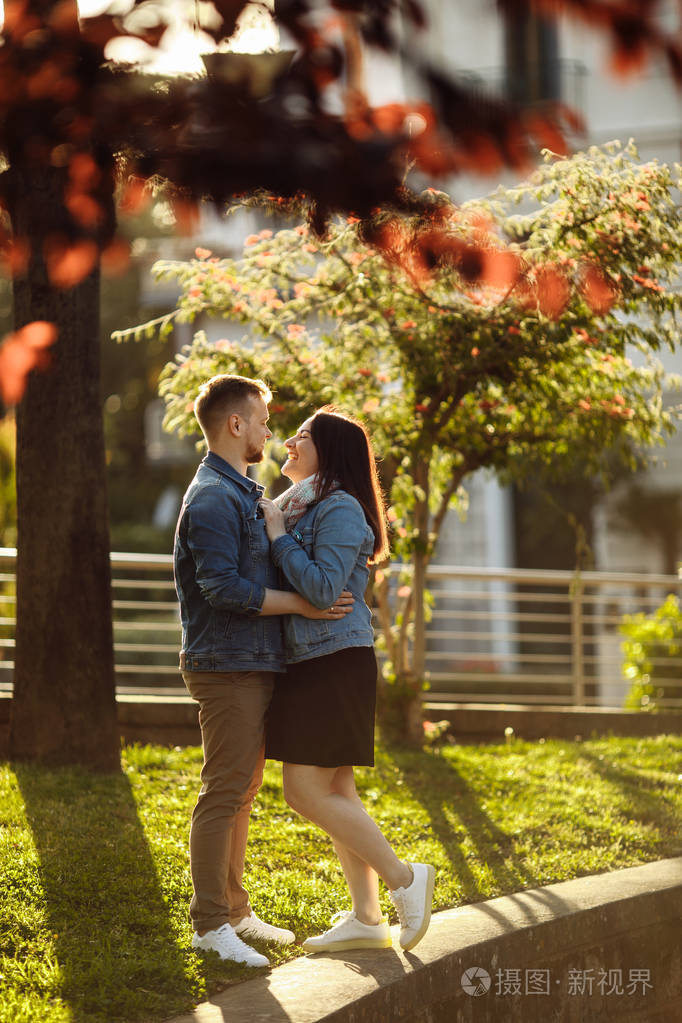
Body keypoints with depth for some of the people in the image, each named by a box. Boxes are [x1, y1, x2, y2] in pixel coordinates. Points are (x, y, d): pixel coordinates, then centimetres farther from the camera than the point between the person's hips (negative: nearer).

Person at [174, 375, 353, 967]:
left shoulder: (244, 493, 19)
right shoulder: (212, 498, -14)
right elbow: (223, 587, -23)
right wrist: (302, 603, -18)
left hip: (255, 663, 10)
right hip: (227, 666, -10)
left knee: (242, 791, 14)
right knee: (224, 794, -8)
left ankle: (234, 910, 22)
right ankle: (210, 924, -5)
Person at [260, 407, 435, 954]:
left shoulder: (340, 509, -12)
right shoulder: (304, 505, 18)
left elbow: (323, 588, -21)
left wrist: (279, 535, -14)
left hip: (334, 664, -10)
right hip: (312, 665, 10)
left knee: (307, 791, -11)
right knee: (335, 791, 9)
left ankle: (403, 877, -5)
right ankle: (366, 917, 11)